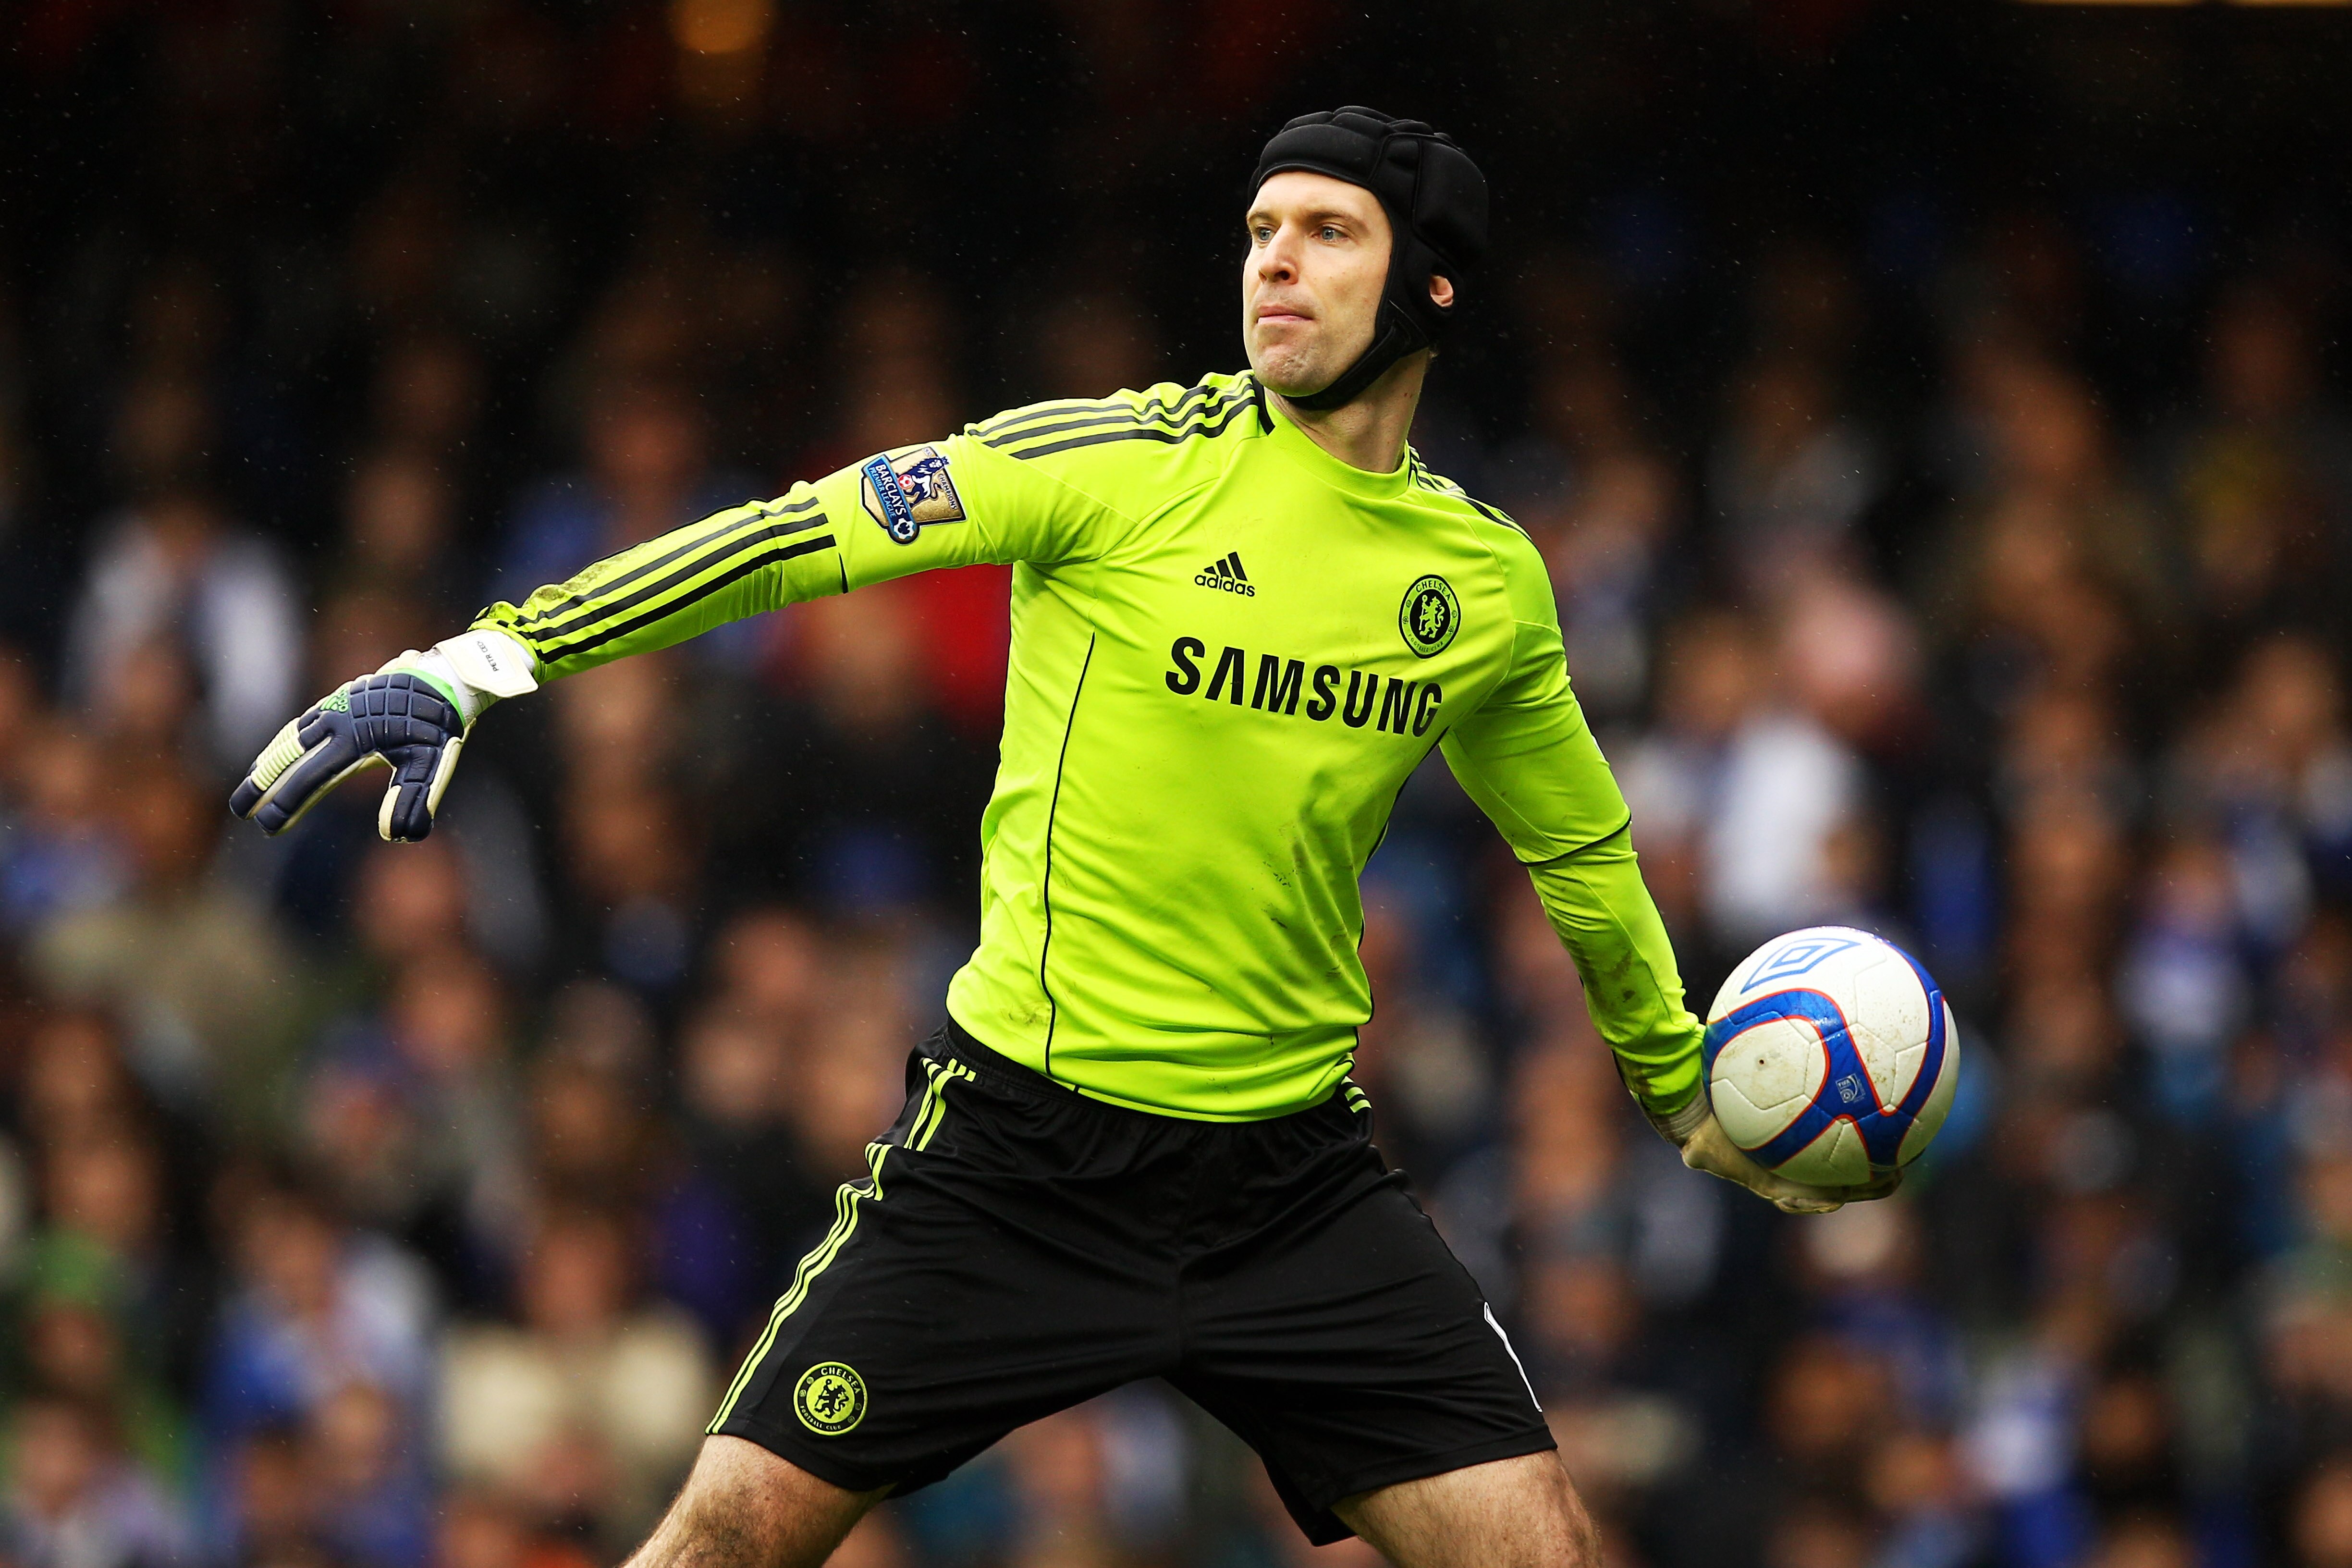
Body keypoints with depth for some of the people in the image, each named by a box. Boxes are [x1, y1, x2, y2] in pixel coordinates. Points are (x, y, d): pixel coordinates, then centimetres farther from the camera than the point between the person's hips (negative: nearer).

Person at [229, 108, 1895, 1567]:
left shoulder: (1491, 579, 6)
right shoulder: (1129, 460, -7)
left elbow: (1580, 846, 23)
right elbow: (802, 535, -12)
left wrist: (1690, 1093, 33)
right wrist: (480, 661, -19)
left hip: (1299, 1171, 3)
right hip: (1020, 1143, -3)